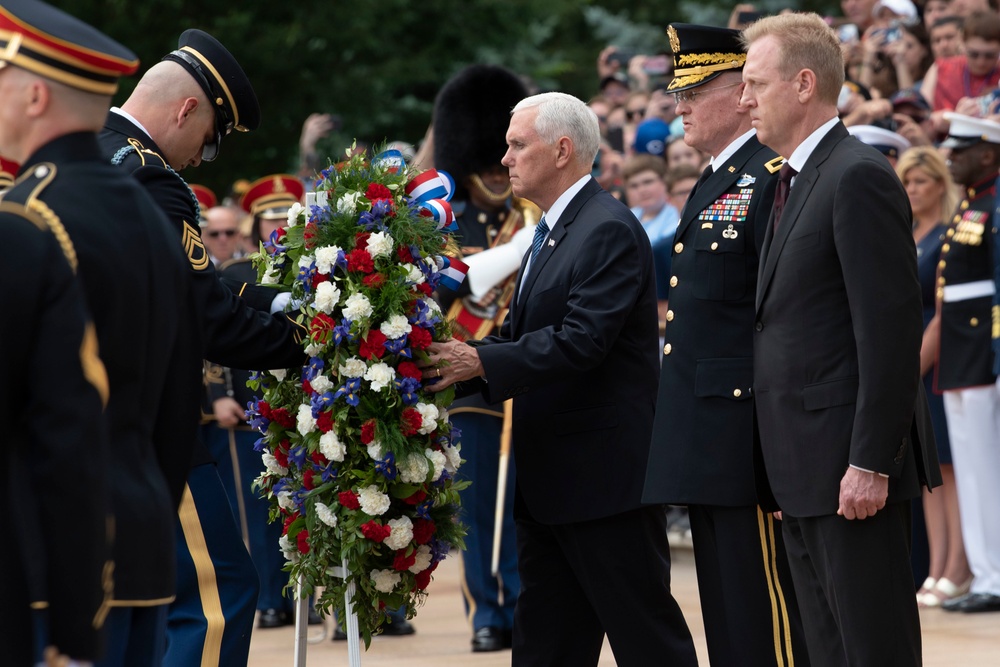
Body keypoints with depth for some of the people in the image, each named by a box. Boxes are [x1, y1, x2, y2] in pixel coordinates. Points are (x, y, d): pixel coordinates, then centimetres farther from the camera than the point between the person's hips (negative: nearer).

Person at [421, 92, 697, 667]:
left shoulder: (609, 230, -15)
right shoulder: (551, 233, 17)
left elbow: (581, 340, -24)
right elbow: (522, 337, 16)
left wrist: (481, 362, -23)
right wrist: (457, 360, 0)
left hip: (605, 473, -10)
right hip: (550, 480, 10)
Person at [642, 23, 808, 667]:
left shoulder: (773, 179, -13)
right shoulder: (715, 184, 19)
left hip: (747, 436, -10)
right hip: (706, 443, 10)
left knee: (765, 605, -6)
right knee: (725, 612, 13)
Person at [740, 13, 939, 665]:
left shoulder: (859, 177, -13)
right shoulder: (795, 182, 18)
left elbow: (892, 329, -18)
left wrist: (870, 463, -21)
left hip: (853, 467, -10)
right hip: (804, 469, 10)